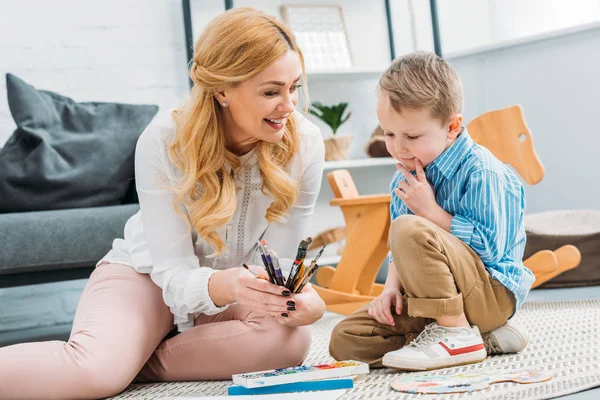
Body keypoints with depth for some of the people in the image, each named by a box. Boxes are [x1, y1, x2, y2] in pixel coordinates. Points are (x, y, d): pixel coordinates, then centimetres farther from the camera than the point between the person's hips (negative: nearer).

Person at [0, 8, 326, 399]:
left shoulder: (304, 144, -19)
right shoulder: (164, 142, -25)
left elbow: (280, 261, -15)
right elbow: (175, 275, -25)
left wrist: (300, 298, -39)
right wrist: (225, 285, -49)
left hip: (237, 284, 4)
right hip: (146, 275, -3)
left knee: (291, 337, -31)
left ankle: (132, 359, -18)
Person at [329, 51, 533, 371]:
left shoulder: (481, 172, -16)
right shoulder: (404, 179, 9)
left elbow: (490, 247, -22)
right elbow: (401, 254, 15)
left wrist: (430, 210, -21)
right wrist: (392, 287, -5)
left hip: (492, 294, -9)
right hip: (432, 299, 9)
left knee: (408, 229, -31)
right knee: (345, 339, -4)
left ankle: (456, 333, -18)